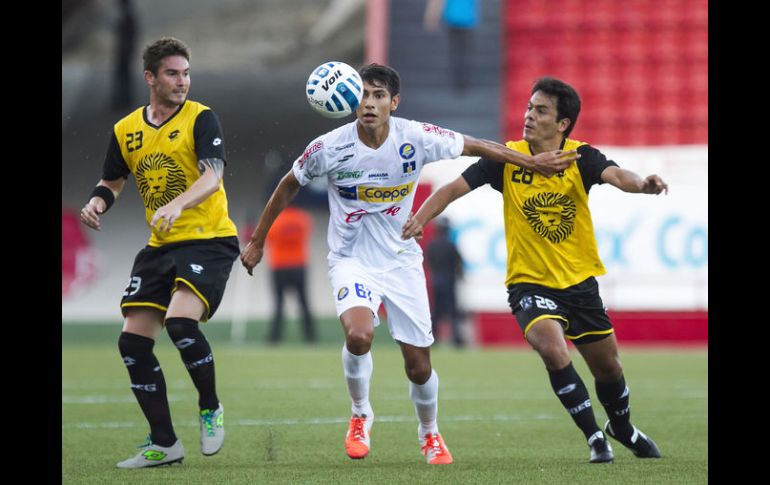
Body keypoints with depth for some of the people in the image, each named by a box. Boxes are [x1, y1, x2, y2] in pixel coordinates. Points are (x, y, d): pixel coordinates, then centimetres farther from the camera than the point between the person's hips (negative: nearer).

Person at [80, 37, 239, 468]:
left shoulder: (201, 119, -7)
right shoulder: (126, 131, 8)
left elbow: (212, 176, -21)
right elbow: (113, 181, 23)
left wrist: (178, 204, -39)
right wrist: (98, 203, 1)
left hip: (209, 241, -6)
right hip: (160, 247, 6)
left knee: (180, 320, -28)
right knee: (133, 340, -2)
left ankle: (211, 409, -3)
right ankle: (164, 444, 10)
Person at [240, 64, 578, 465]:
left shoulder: (415, 139, -14)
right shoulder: (329, 148, -15)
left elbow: (475, 147, 1)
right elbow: (288, 186, 2)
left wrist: (533, 162, 1)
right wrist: (257, 242, 7)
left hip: (401, 262, 2)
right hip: (351, 261, -2)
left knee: (419, 364, 3)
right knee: (359, 335, -30)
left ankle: (429, 433, 34)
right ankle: (360, 416, -1)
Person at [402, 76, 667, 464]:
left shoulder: (581, 158, -10)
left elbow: (615, 175, -29)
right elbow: (454, 188, -9)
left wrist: (642, 184, -52)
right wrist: (420, 219, -26)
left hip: (580, 282, 2)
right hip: (529, 283, -2)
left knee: (608, 367, 13)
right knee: (554, 351, -27)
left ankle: (622, 427, 46)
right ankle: (594, 437, -9)